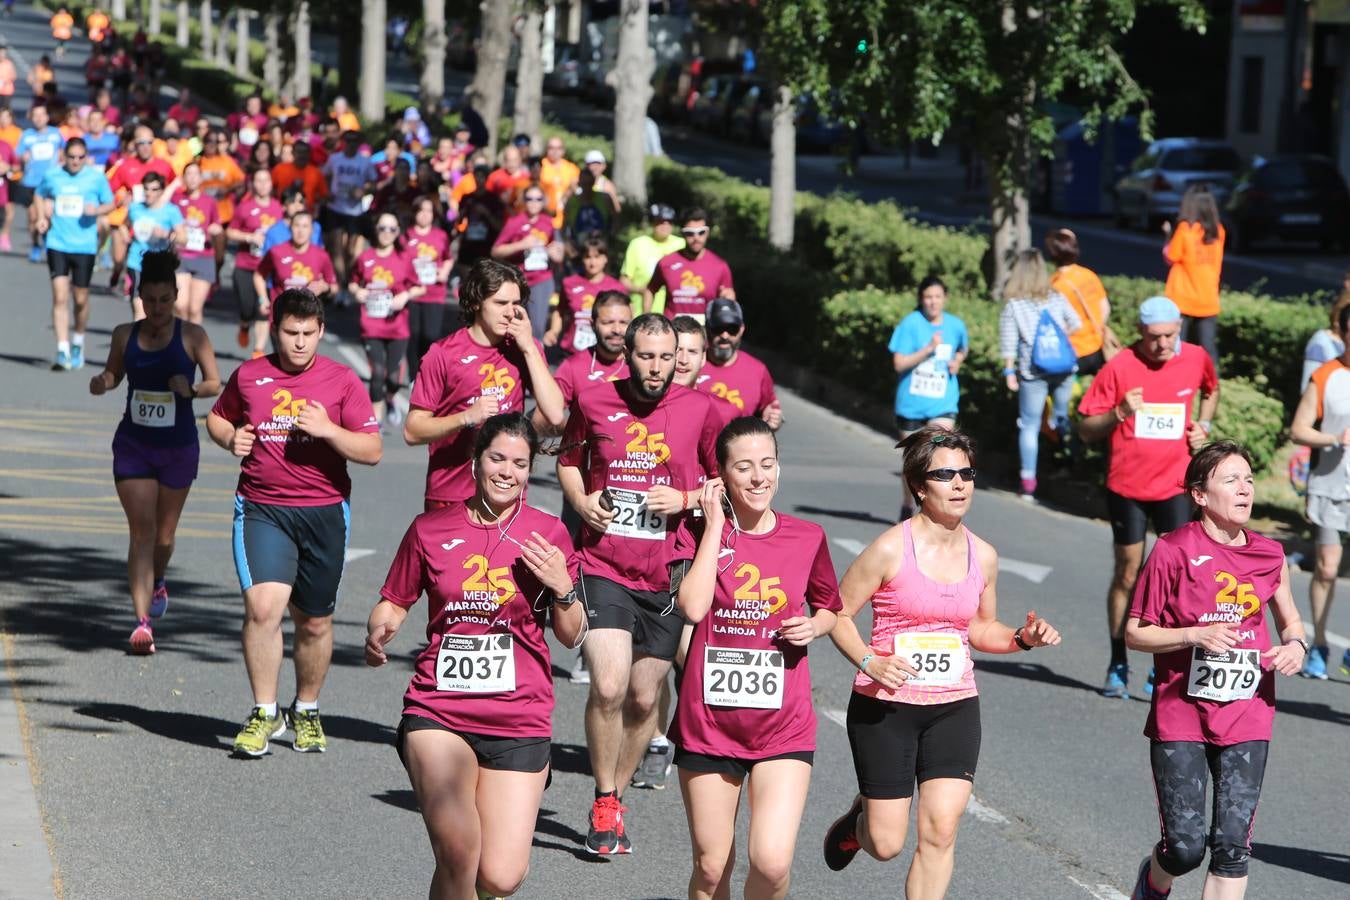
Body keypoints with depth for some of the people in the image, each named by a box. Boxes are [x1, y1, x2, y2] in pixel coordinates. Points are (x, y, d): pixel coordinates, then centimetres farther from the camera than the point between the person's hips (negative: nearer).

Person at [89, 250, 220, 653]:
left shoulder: (192, 335, -6)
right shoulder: (125, 335, 0)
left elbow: (215, 383, -2)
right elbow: (113, 373, 14)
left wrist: (191, 389, -23)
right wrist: (102, 382, -9)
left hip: (178, 446, 0)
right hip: (133, 445, 0)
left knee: (164, 533, 12)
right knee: (141, 530, -9)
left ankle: (158, 582, 45)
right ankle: (142, 621, -14)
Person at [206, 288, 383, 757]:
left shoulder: (342, 381, 1)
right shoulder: (248, 376, 6)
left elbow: (372, 451, -2)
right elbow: (218, 418, 24)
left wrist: (328, 430, -17)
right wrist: (231, 438, 1)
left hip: (324, 511, 0)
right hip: (261, 510, 0)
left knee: (314, 621, 9)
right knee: (263, 606, -19)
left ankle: (306, 711, 31)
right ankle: (264, 713, -6)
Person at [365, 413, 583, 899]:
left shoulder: (548, 535, 3)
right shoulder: (431, 530, 4)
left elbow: (572, 636, 7)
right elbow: (393, 604, 15)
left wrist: (562, 588, -11)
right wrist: (378, 634, -6)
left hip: (519, 719, 1)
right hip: (439, 711, -1)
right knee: (457, 850, -23)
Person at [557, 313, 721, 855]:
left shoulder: (699, 410, 0)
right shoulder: (593, 403, 1)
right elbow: (569, 460, 18)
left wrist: (686, 499, -9)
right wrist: (581, 501, -1)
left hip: (667, 576, 1)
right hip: (603, 569, -1)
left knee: (644, 698, 9)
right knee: (608, 686, -17)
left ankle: (616, 799, 29)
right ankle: (603, 804, 0)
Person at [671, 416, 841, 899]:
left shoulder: (807, 537, 3)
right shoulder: (698, 532, -2)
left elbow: (830, 609, 19)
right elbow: (693, 606, -20)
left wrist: (814, 626, -4)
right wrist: (714, 526, -14)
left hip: (784, 727, 0)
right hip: (708, 723, 0)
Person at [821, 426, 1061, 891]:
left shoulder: (982, 556, 4)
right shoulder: (891, 549, -11)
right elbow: (837, 613, -5)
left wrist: (1023, 638, -1)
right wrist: (869, 663, -21)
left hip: (955, 708, 4)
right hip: (885, 708, -3)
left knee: (941, 830, -11)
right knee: (886, 844, 2)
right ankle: (858, 820, 38)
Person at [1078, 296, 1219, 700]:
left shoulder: (1196, 359, 0)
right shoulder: (1120, 367, -9)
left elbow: (1211, 390, 25)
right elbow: (1086, 429, -5)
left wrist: (1203, 425, 7)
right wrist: (1119, 413, -23)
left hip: (1175, 484, 1)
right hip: (1127, 487, -1)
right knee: (1127, 575, 7)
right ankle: (1118, 666, 19)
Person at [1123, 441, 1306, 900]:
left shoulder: (1269, 555, 4)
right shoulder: (1173, 551, -9)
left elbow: (1289, 621, 19)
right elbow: (1134, 633, -5)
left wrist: (1295, 645, -4)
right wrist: (1196, 636, -19)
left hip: (1246, 719, 3)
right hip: (1181, 716, -3)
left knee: (1233, 845, -5)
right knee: (1186, 846, -4)